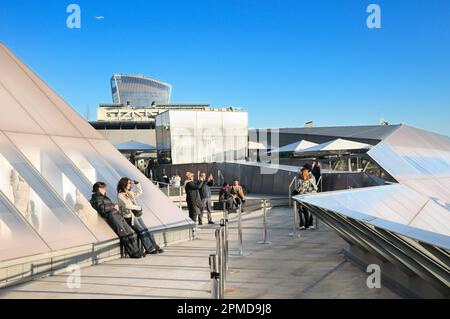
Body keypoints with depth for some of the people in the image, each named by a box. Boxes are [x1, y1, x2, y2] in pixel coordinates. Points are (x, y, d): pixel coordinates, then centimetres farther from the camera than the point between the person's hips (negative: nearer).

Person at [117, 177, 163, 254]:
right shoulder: (120, 195, -6)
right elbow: (127, 205, -15)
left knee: (146, 230, -5)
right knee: (142, 231, -18)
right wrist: (139, 207, -6)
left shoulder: (130, 193, 17)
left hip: (137, 215, 7)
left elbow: (140, 192, 29)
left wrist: (136, 183, 17)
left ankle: (155, 247, -7)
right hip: (129, 217, -7)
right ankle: (150, 249, -16)